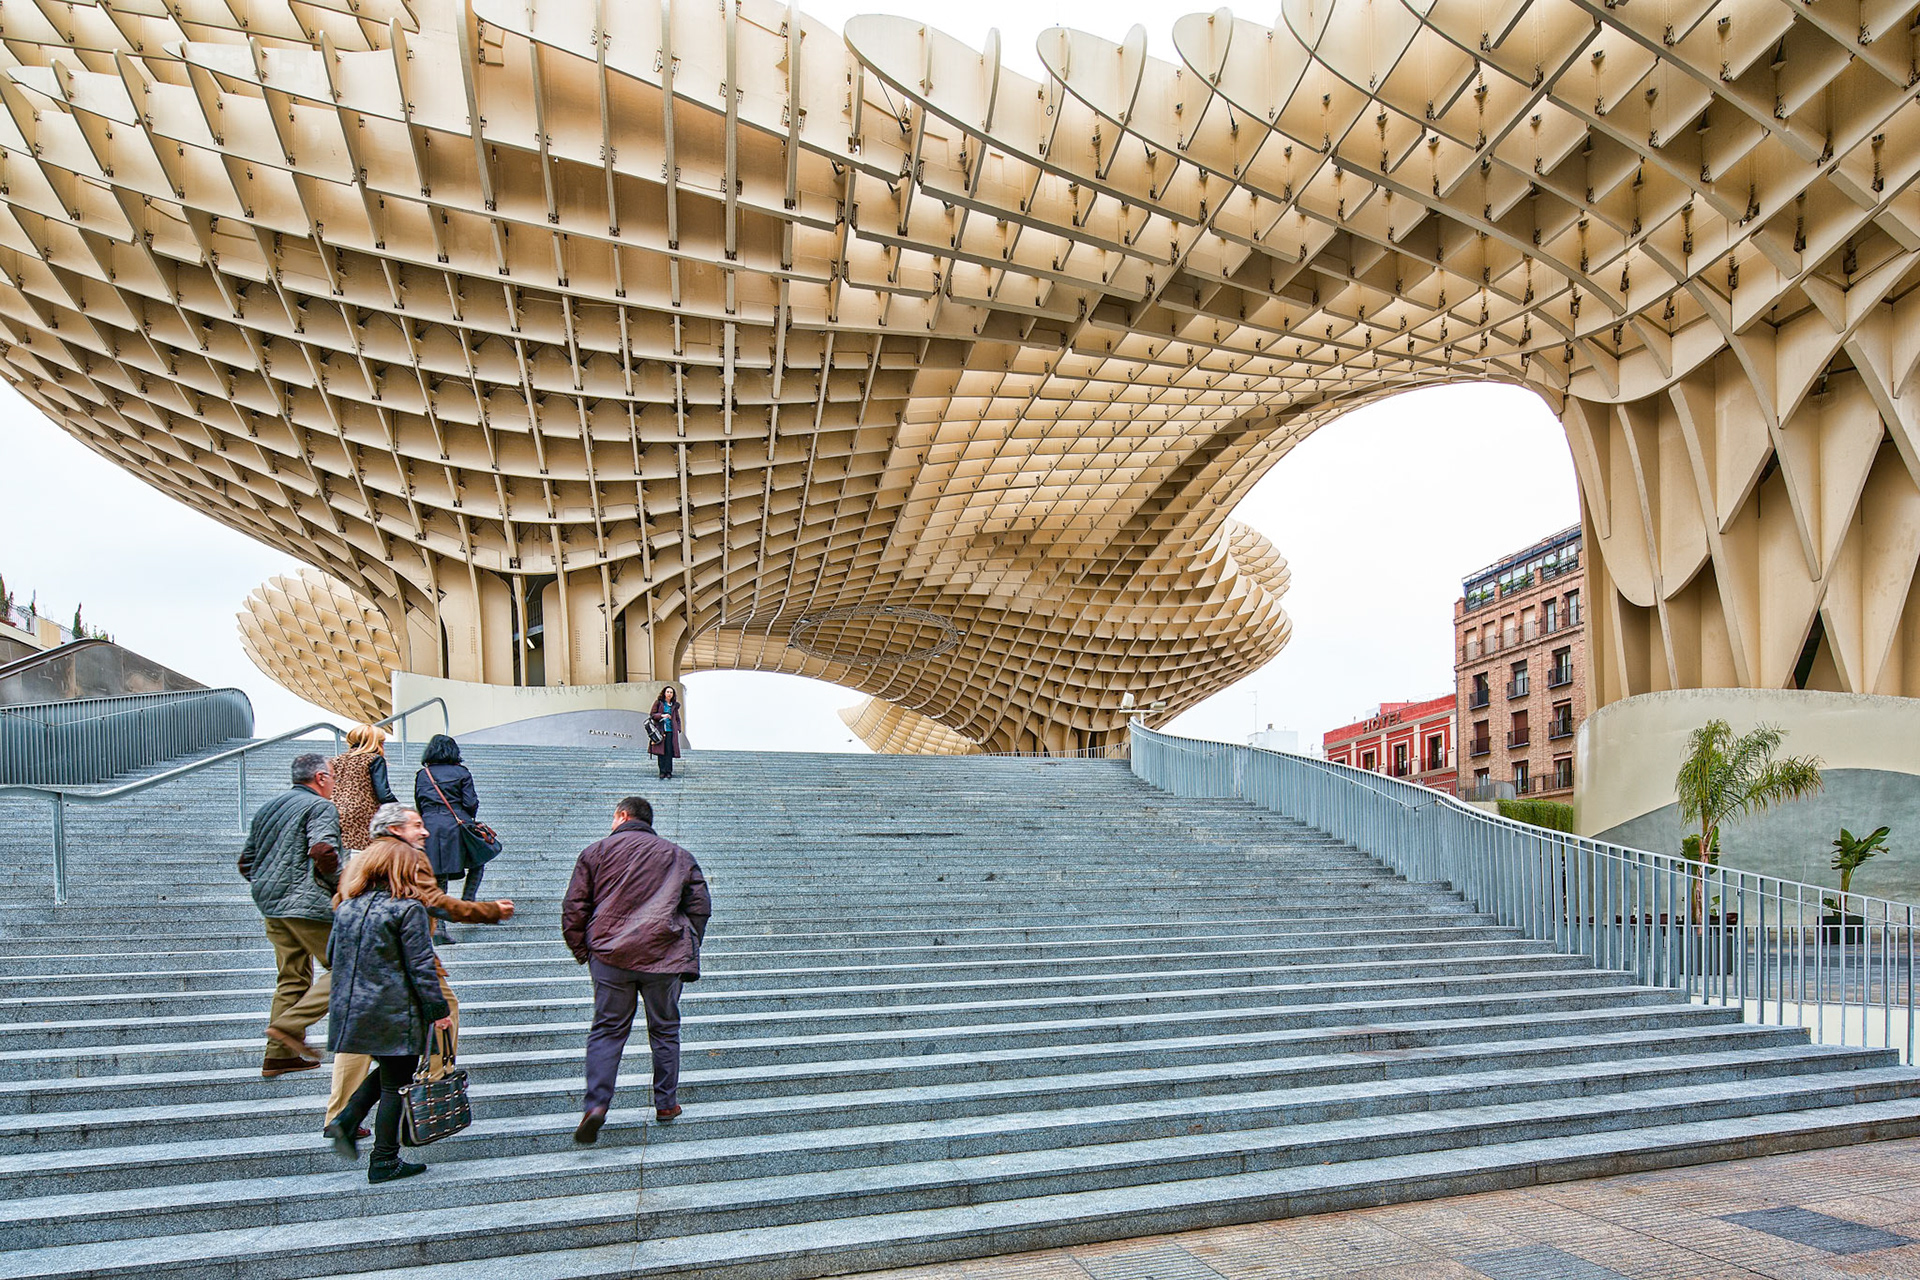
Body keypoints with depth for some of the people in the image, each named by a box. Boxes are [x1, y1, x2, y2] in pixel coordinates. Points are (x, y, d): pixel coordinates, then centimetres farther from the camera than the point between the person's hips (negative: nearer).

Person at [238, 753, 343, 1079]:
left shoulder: (268, 807, 20)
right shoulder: (321, 807, -8)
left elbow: (246, 861, 24)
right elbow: (322, 851, -24)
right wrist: (338, 882, -10)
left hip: (271, 905, 9)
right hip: (307, 903, -9)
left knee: (292, 978, 13)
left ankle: (278, 1055, 13)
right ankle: (290, 1025, -13)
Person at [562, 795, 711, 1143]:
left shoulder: (596, 852, 5)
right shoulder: (678, 856, 10)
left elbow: (573, 908, 2)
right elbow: (701, 905, 9)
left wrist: (581, 951, 12)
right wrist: (689, 951, 18)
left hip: (609, 956, -1)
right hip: (664, 957, 1)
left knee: (606, 1030, 8)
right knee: (665, 1029, 14)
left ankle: (596, 1104, -6)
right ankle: (666, 1103, 19)